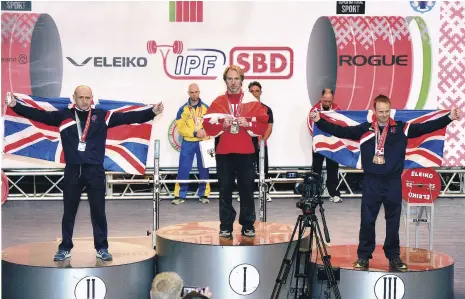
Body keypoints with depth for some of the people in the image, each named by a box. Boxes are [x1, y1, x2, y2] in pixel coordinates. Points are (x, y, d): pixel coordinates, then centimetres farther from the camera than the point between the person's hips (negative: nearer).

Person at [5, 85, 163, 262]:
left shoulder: (102, 116, 2)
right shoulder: (64, 116, 3)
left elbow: (127, 117, -3)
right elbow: (39, 115, -1)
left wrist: (151, 112, -12)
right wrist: (15, 106, -11)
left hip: (95, 171, 0)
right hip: (72, 171, 0)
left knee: (98, 211, 7)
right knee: (69, 212, 10)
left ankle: (102, 248, 18)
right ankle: (65, 248, 20)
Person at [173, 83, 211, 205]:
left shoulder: (206, 108, 4)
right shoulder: (183, 109, 1)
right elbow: (180, 127, -5)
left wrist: (204, 131, -20)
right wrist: (194, 133, -17)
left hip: (203, 143, 1)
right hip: (187, 143, -1)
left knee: (203, 169, 5)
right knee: (183, 169, -3)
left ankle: (204, 195, 13)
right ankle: (180, 195, 2)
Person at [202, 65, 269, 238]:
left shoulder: (252, 102, 5)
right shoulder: (218, 102, 6)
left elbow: (263, 124, 1)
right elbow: (207, 125, 1)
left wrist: (247, 124, -14)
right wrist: (222, 125, -15)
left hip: (246, 153, 0)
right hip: (224, 153, 1)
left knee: (247, 190, 3)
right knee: (225, 190, 3)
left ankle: (248, 226, 12)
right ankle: (226, 227, 10)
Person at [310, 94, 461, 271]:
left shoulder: (401, 129, 1)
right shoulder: (364, 129, 0)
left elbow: (426, 127, -2)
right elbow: (340, 131, -3)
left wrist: (449, 118, -10)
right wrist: (320, 121, -13)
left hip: (393, 183, 1)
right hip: (371, 182, 0)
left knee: (393, 222, 9)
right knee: (367, 221, 4)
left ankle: (394, 257, 20)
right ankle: (363, 256, 14)